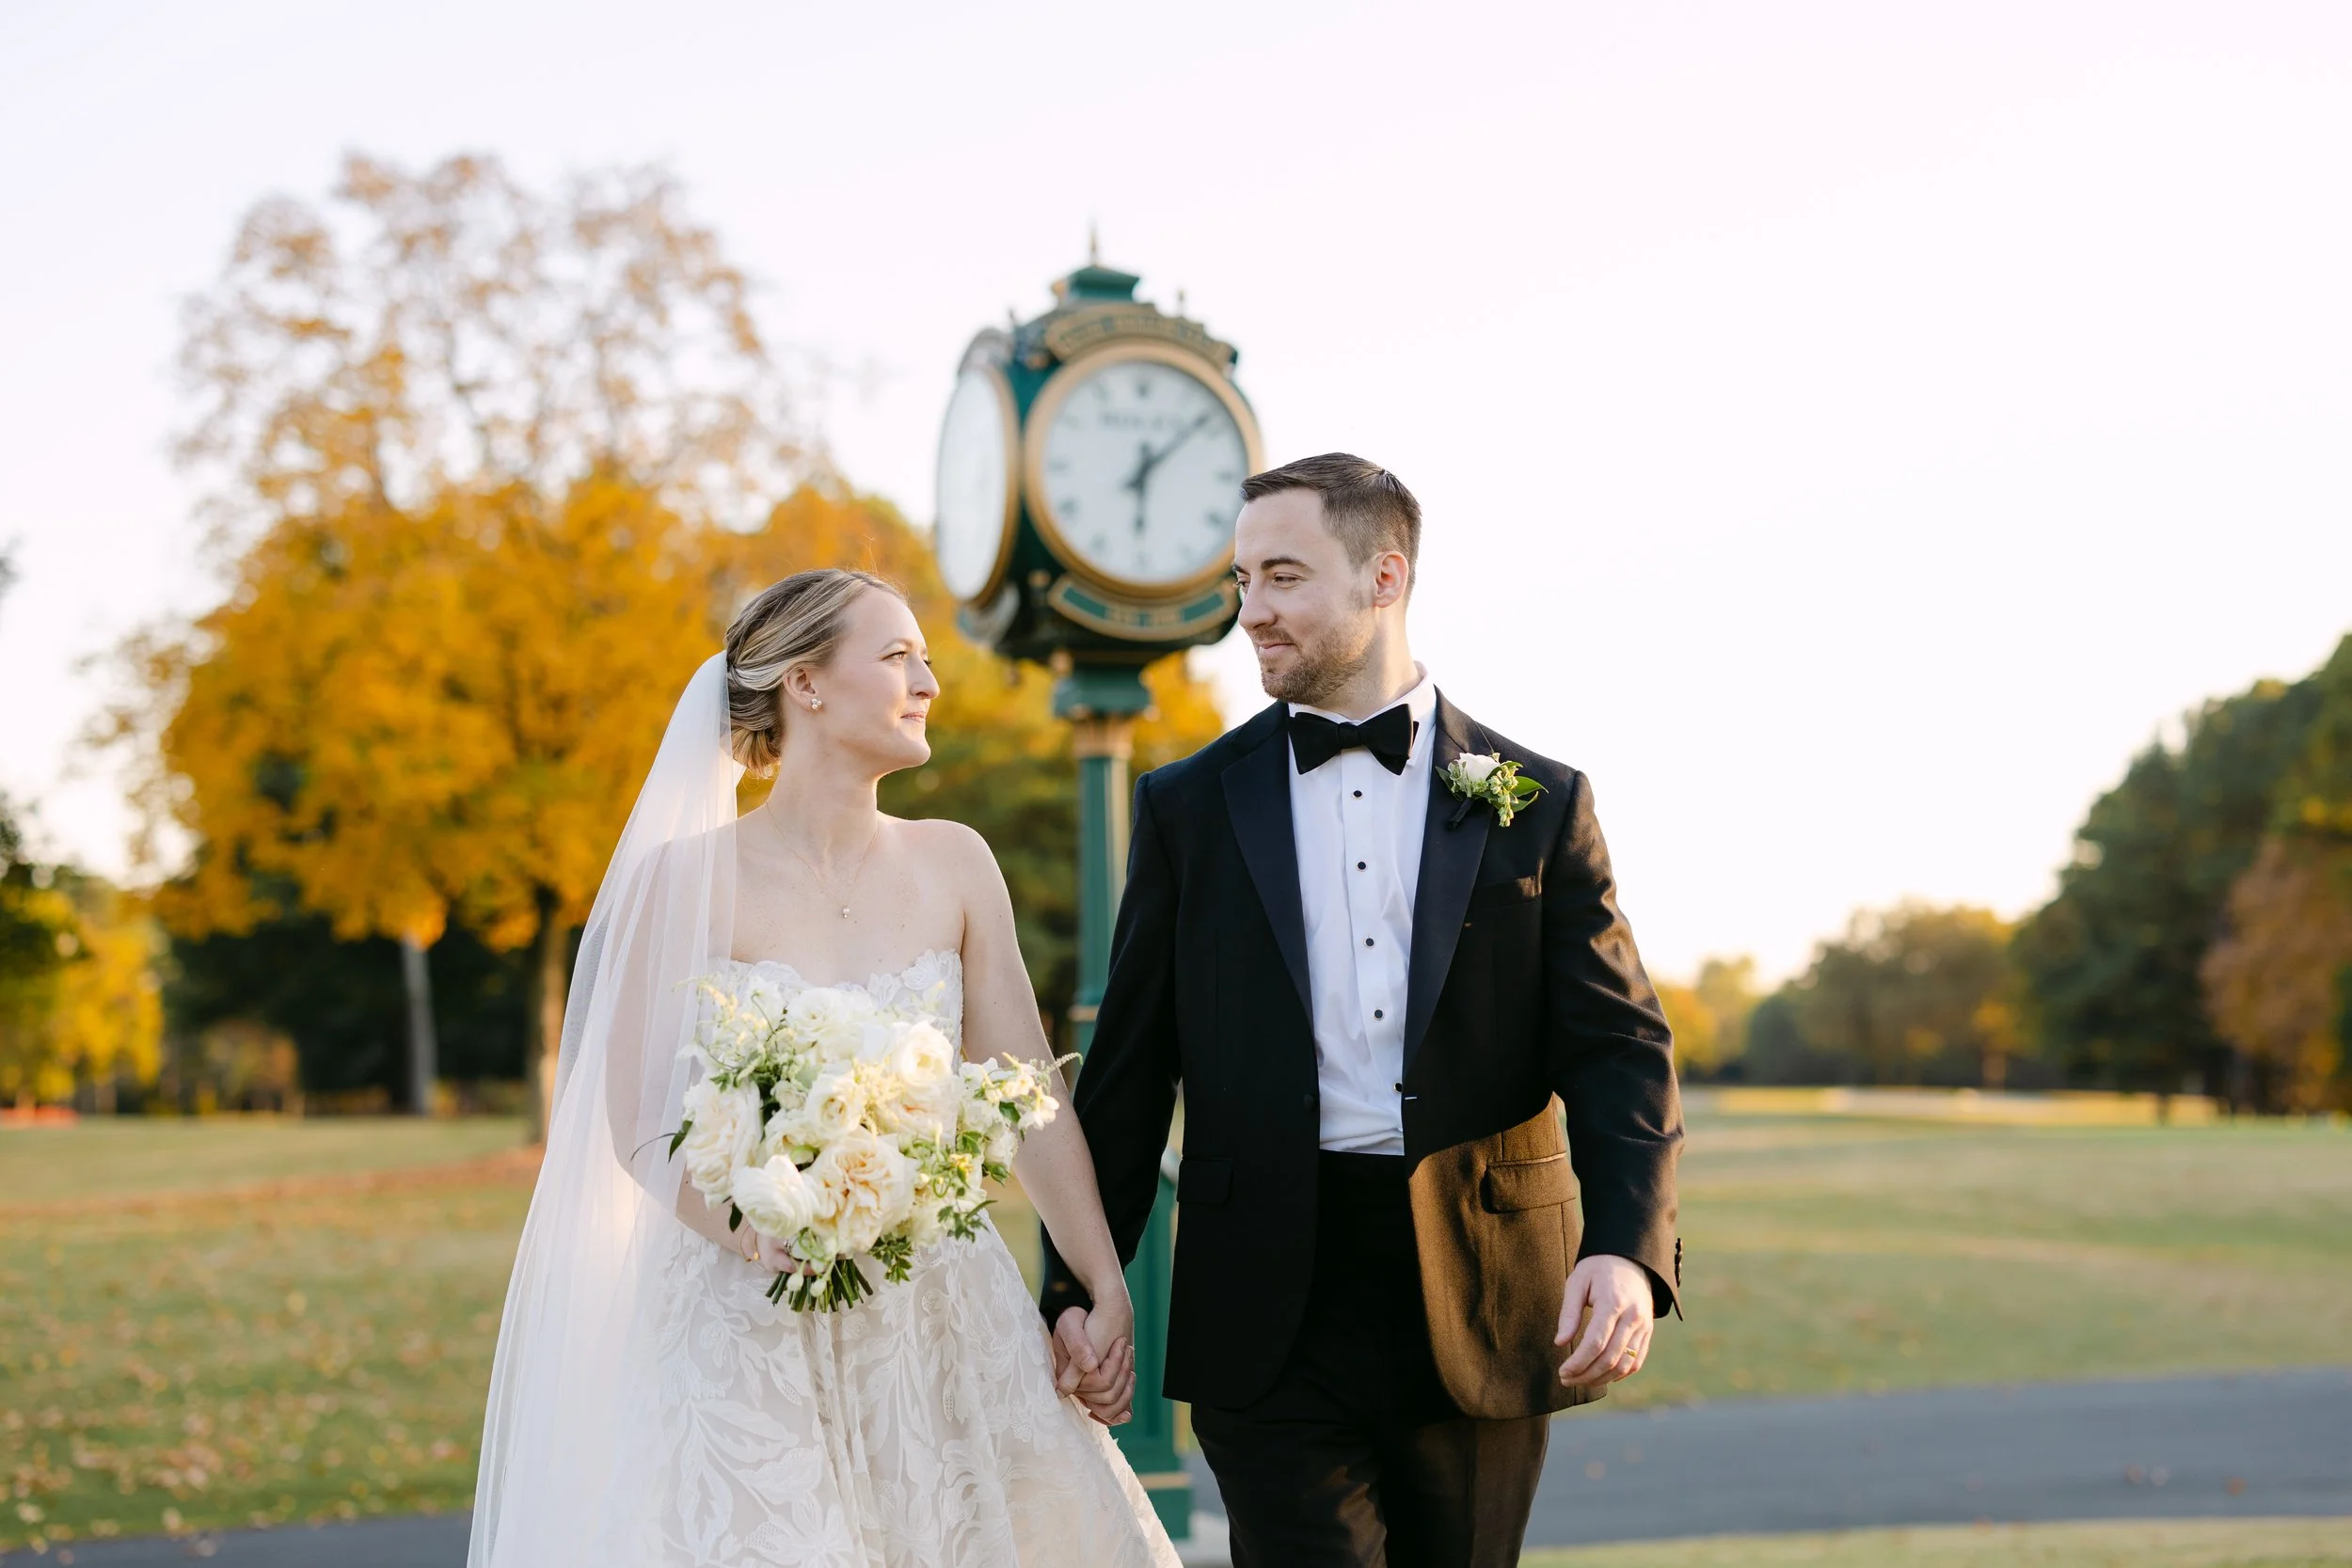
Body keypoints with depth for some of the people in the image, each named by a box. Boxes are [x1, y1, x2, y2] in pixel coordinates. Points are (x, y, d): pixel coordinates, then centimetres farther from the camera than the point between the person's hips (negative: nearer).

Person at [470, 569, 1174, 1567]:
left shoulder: (953, 865, 5)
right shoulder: (687, 877, -6)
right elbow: (639, 1125, -8)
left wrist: (1108, 1291, -2)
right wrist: (771, 1242, -24)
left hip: (938, 1325, 4)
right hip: (751, 1338, -3)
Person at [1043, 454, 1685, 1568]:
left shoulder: (1537, 803, 4)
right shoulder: (1190, 806, 7)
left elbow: (1618, 1048, -1)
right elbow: (1128, 1067, 9)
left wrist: (1628, 1249, -18)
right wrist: (1079, 1284, 4)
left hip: (1481, 1313, 1)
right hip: (1274, 1319, 0)